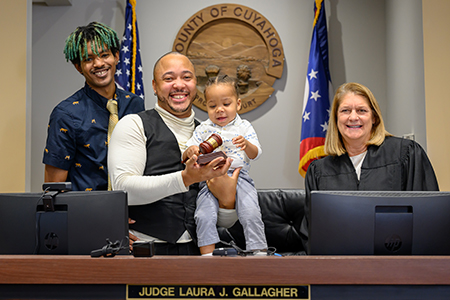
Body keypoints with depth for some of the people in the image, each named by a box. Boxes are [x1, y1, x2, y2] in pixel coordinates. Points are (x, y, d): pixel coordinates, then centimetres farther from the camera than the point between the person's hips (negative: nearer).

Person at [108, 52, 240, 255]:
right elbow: (123, 189, -13)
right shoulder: (133, 125, 3)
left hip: (196, 251, 3)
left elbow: (227, 222, 15)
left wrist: (227, 199, -7)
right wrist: (185, 178, -22)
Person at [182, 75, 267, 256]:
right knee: (204, 216, -18)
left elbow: (255, 154, -2)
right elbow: (185, 157, 7)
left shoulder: (244, 127, 7)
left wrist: (247, 145, -25)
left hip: (239, 177, -1)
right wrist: (190, 152, -18)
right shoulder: (203, 129, 9)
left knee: (251, 214, -16)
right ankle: (207, 254, -9)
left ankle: (260, 251, -2)